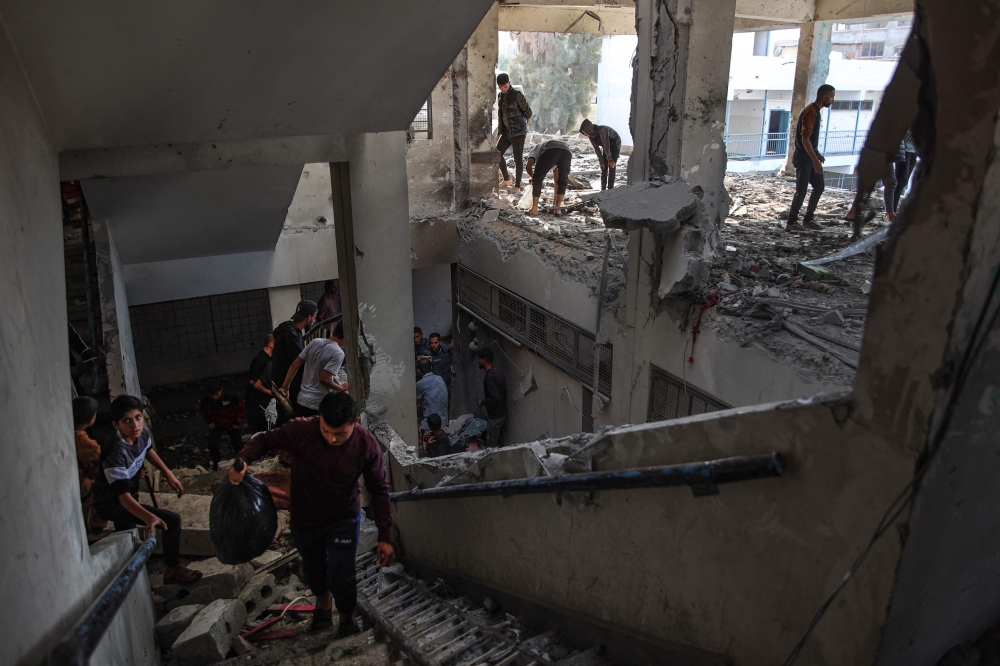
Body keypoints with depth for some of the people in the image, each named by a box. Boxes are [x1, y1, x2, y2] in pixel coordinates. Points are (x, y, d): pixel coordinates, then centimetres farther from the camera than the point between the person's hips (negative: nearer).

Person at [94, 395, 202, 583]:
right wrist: (148, 517, -59)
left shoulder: (141, 434, -15)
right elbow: (123, 496, -43)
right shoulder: (115, 454, -37)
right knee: (171, 520, -18)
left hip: (127, 497, 8)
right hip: (112, 504, -8)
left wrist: (168, 473, 6)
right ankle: (172, 570, -1)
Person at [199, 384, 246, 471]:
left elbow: (241, 409, -15)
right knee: (213, 445, -8)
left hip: (231, 424, -1)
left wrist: (237, 422, -11)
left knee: (238, 444, 8)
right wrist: (209, 422, -1)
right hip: (216, 425, 1)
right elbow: (202, 411, 3)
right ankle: (215, 463, 18)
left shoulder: (230, 398, -32)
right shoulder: (206, 400, -23)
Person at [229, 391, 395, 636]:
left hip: (343, 519, -1)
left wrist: (385, 537, -14)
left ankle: (347, 618, 30)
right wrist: (243, 460, -32)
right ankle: (324, 602, 59)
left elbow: (379, 491, -15)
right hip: (305, 519, 2)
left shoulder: (366, 445, -26)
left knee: (342, 577, -4)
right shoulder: (300, 431, -30)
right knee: (314, 570, 24)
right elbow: (265, 440, -11)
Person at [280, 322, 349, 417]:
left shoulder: (315, 342, 3)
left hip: (302, 400, 7)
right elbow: (323, 379, -22)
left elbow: (295, 365, 5)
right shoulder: (338, 353, -16)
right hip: (318, 405, -7)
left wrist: (284, 387, 11)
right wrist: (342, 388, -6)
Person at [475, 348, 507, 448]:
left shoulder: (489, 377, -24)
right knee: (499, 443, 20)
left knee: (492, 446, 4)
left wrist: (482, 402, -15)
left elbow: (495, 398, -31)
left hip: (494, 416, -9)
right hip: (502, 413, 9)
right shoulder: (498, 373, 4)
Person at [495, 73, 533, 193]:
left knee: (518, 158, -1)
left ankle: (517, 185, 8)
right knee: (498, 153, 6)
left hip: (518, 131, -7)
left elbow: (528, 111, -4)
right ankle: (507, 180, 19)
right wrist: (500, 132, 13)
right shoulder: (500, 96, 9)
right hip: (507, 131, 7)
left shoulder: (517, 94, -12)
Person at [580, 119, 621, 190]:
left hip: (615, 145, -6)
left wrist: (610, 159, -19)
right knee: (604, 168, 1)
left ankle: (610, 189, -9)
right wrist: (601, 161, -5)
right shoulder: (591, 135, -14)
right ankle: (603, 189, 4)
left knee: (611, 167, -12)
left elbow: (606, 146, -28)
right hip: (607, 147, 7)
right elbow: (596, 148, -6)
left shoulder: (601, 131, -36)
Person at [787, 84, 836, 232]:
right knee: (801, 191, -6)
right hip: (803, 159, -10)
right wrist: (815, 160, -27)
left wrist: (817, 154, 22)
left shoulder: (816, 111, 13)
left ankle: (808, 219, 19)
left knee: (819, 186, 13)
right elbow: (804, 138, -25)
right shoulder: (810, 112, -18)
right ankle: (791, 223, 1)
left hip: (810, 158, 10)